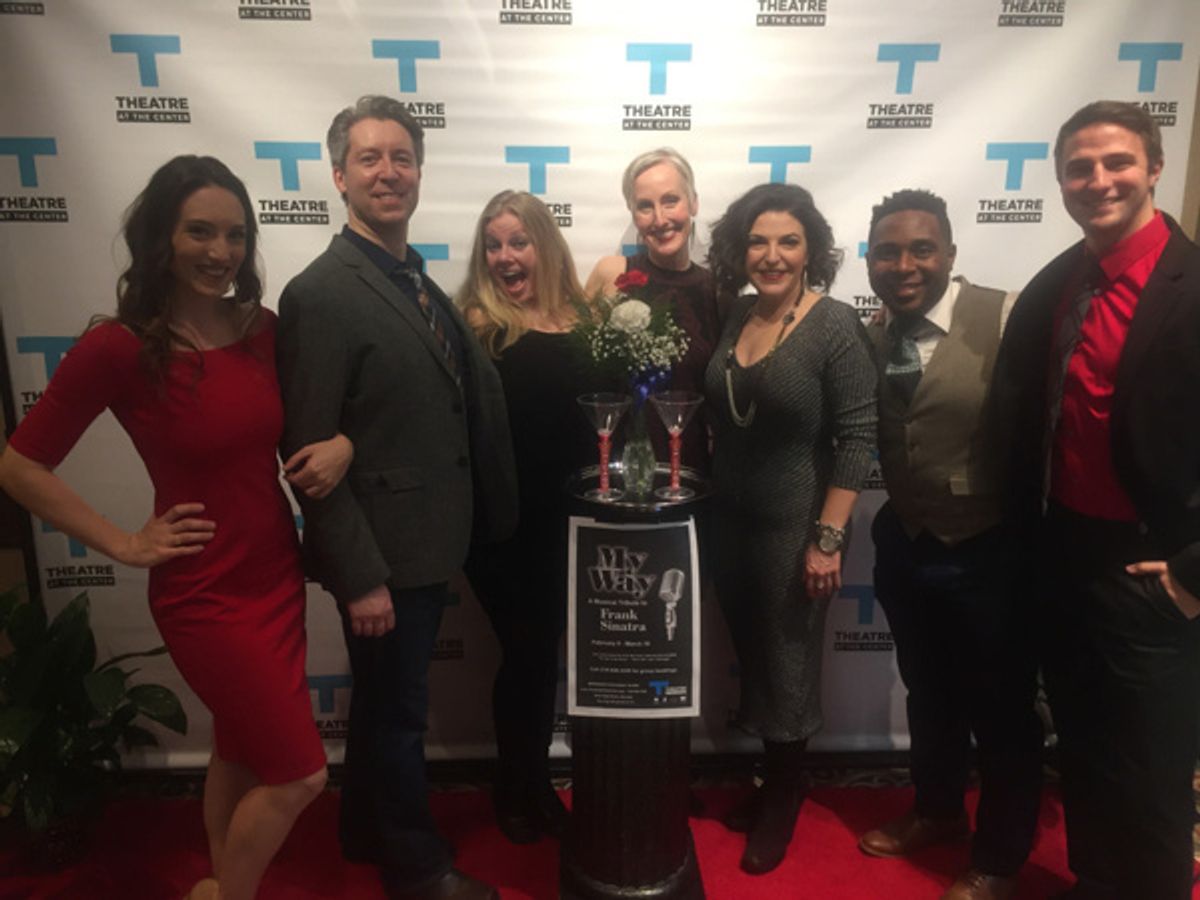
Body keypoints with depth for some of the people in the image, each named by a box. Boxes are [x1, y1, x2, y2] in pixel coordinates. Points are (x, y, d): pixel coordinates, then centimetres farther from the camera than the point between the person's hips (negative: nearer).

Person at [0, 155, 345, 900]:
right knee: (299, 775, 2)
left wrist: (341, 444, -9)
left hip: (279, 577, 5)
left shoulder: (264, 329, -2)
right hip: (204, 596, -5)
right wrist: (124, 544, -9)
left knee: (243, 754, 22)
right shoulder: (118, 346, -16)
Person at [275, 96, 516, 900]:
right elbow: (311, 454, -20)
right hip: (379, 557, -8)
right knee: (398, 712, 11)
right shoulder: (322, 294, -17)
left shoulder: (420, 285, 9)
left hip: (425, 544, 8)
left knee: (387, 703, 24)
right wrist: (361, 577, -20)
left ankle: (371, 834, 47)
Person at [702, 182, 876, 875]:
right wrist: (706, 500, 9)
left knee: (788, 663, 13)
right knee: (751, 656, 18)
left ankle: (785, 797, 36)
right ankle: (775, 779, 41)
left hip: (795, 527, -5)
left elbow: (857, 439, -16)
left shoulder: (835, 326, -15)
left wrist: (828, 540, -18)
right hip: (730, 520, 6)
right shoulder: (735, 314, 2)